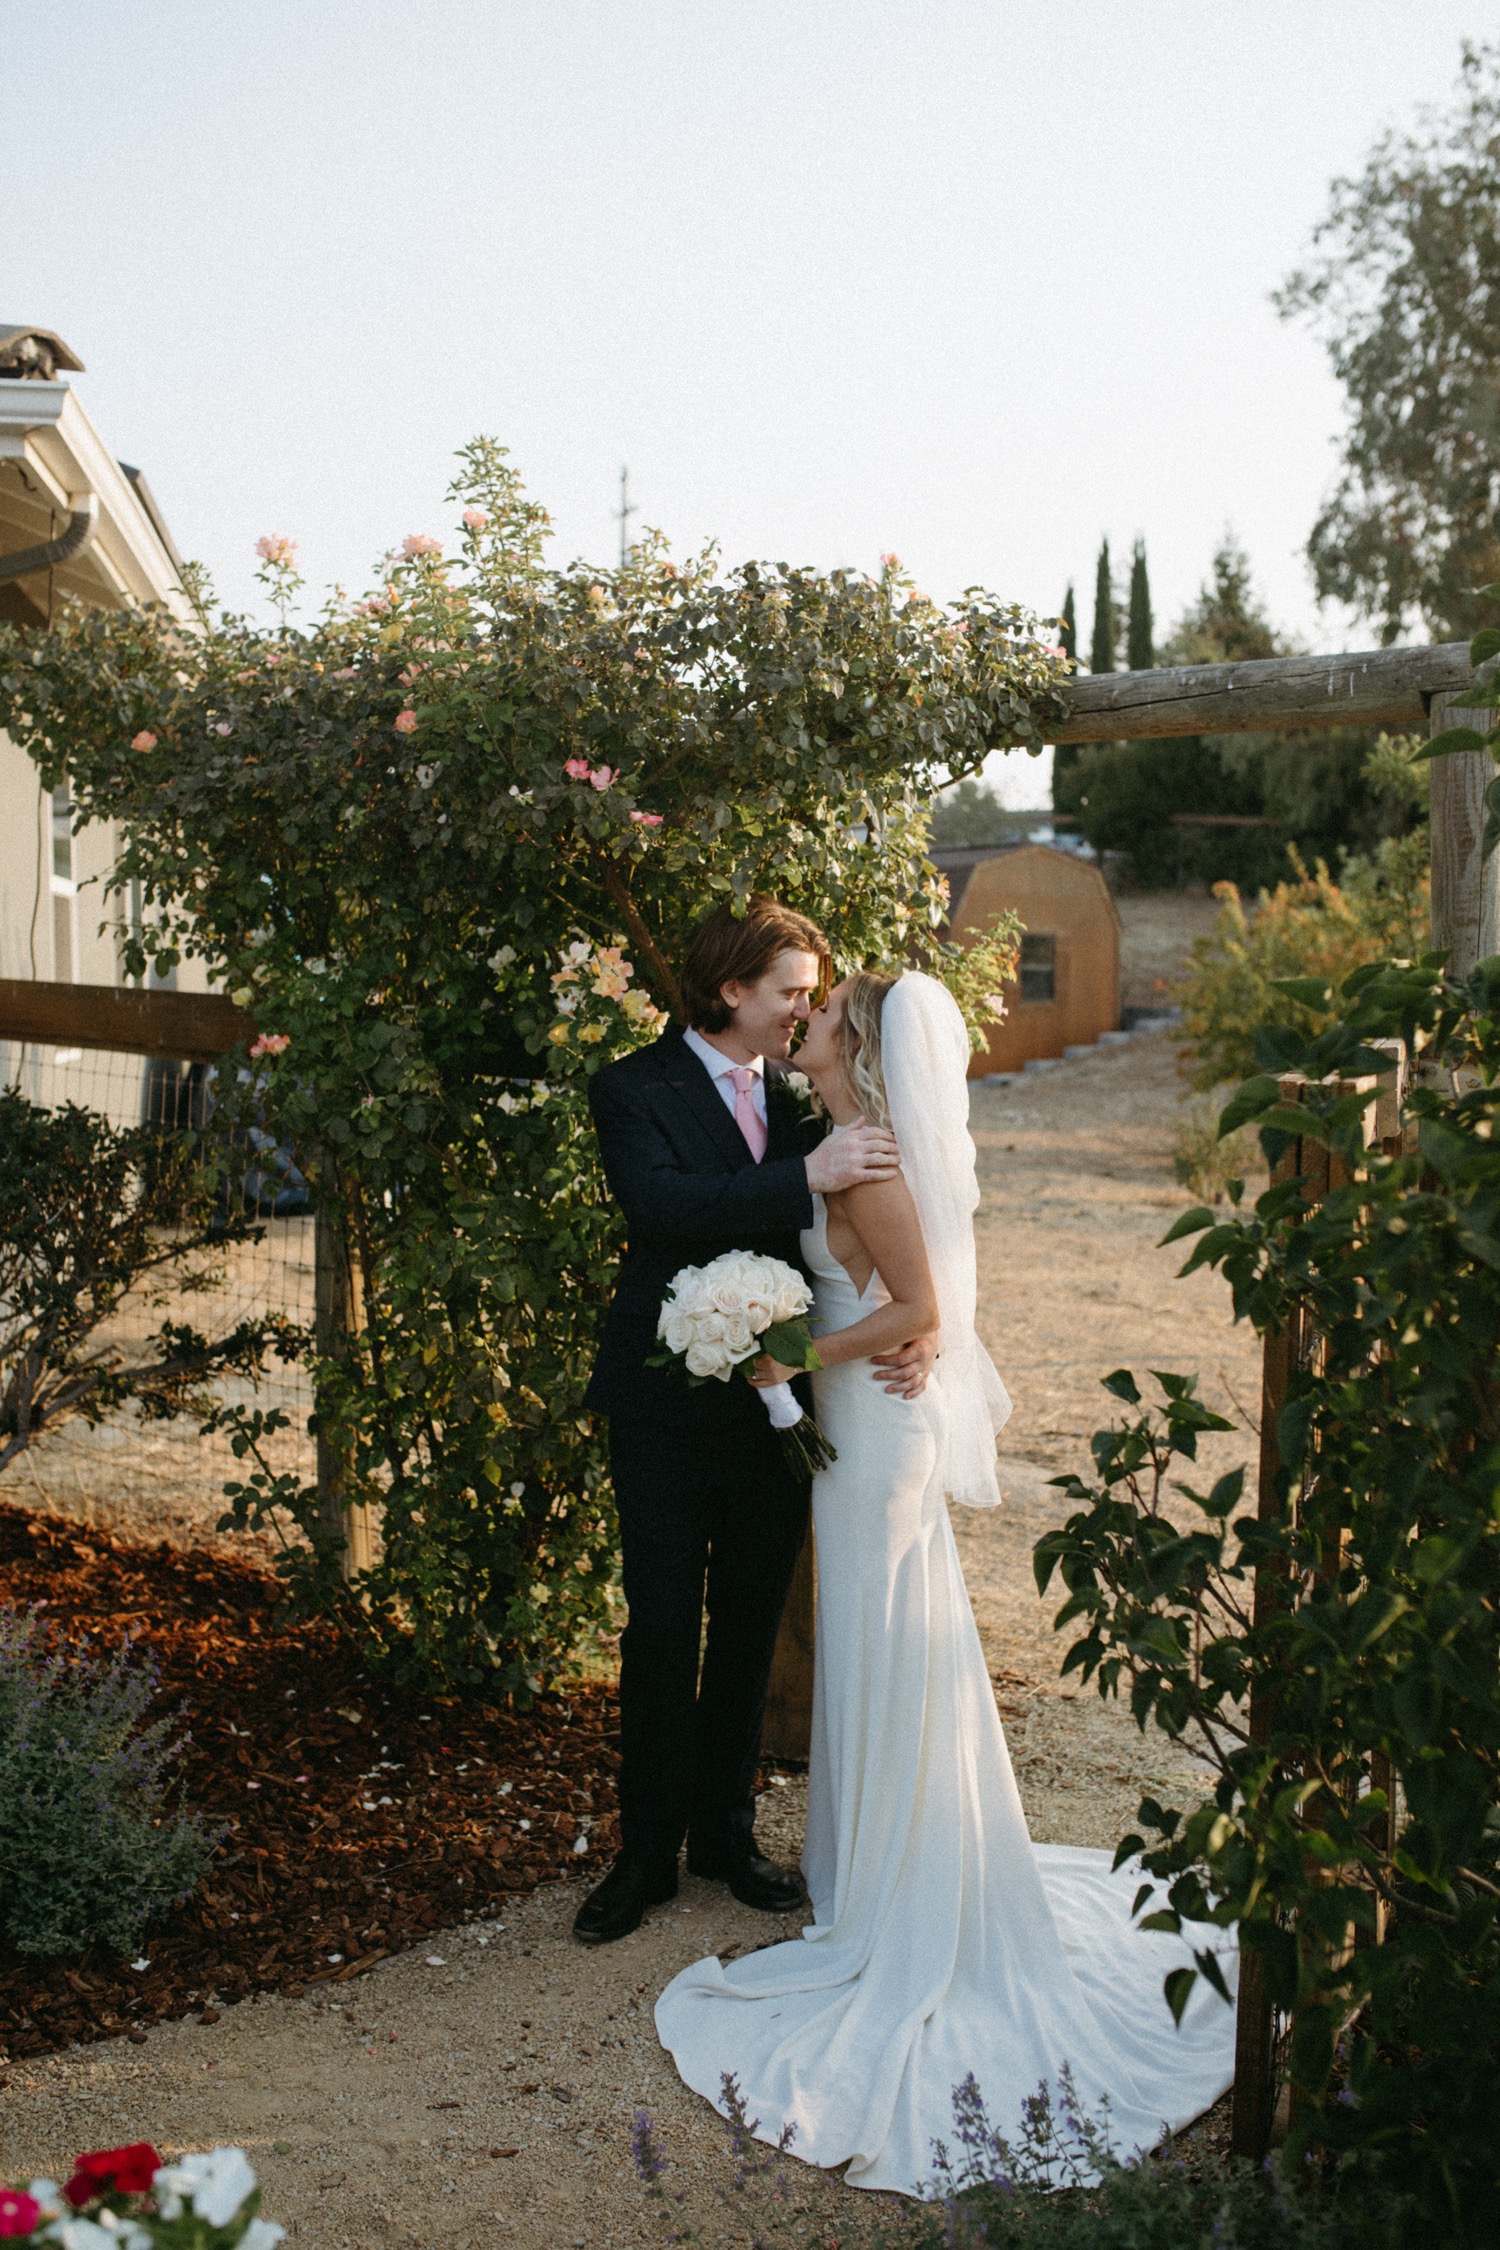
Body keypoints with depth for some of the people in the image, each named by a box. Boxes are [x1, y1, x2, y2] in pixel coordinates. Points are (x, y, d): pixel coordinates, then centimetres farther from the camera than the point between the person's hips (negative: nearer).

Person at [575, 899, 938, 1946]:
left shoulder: (805, 1095, 7)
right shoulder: (636, 1089, -7)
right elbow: (658, 1203, -26)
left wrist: (916, 1330, -14)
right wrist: (805, 1176, -34)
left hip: (780, 1405, 5)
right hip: (671, 1415, -4)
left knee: (751, 1632, 16)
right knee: (662, 1636, 5)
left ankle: (726, 1830, 34)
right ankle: (648, 1853, 23)